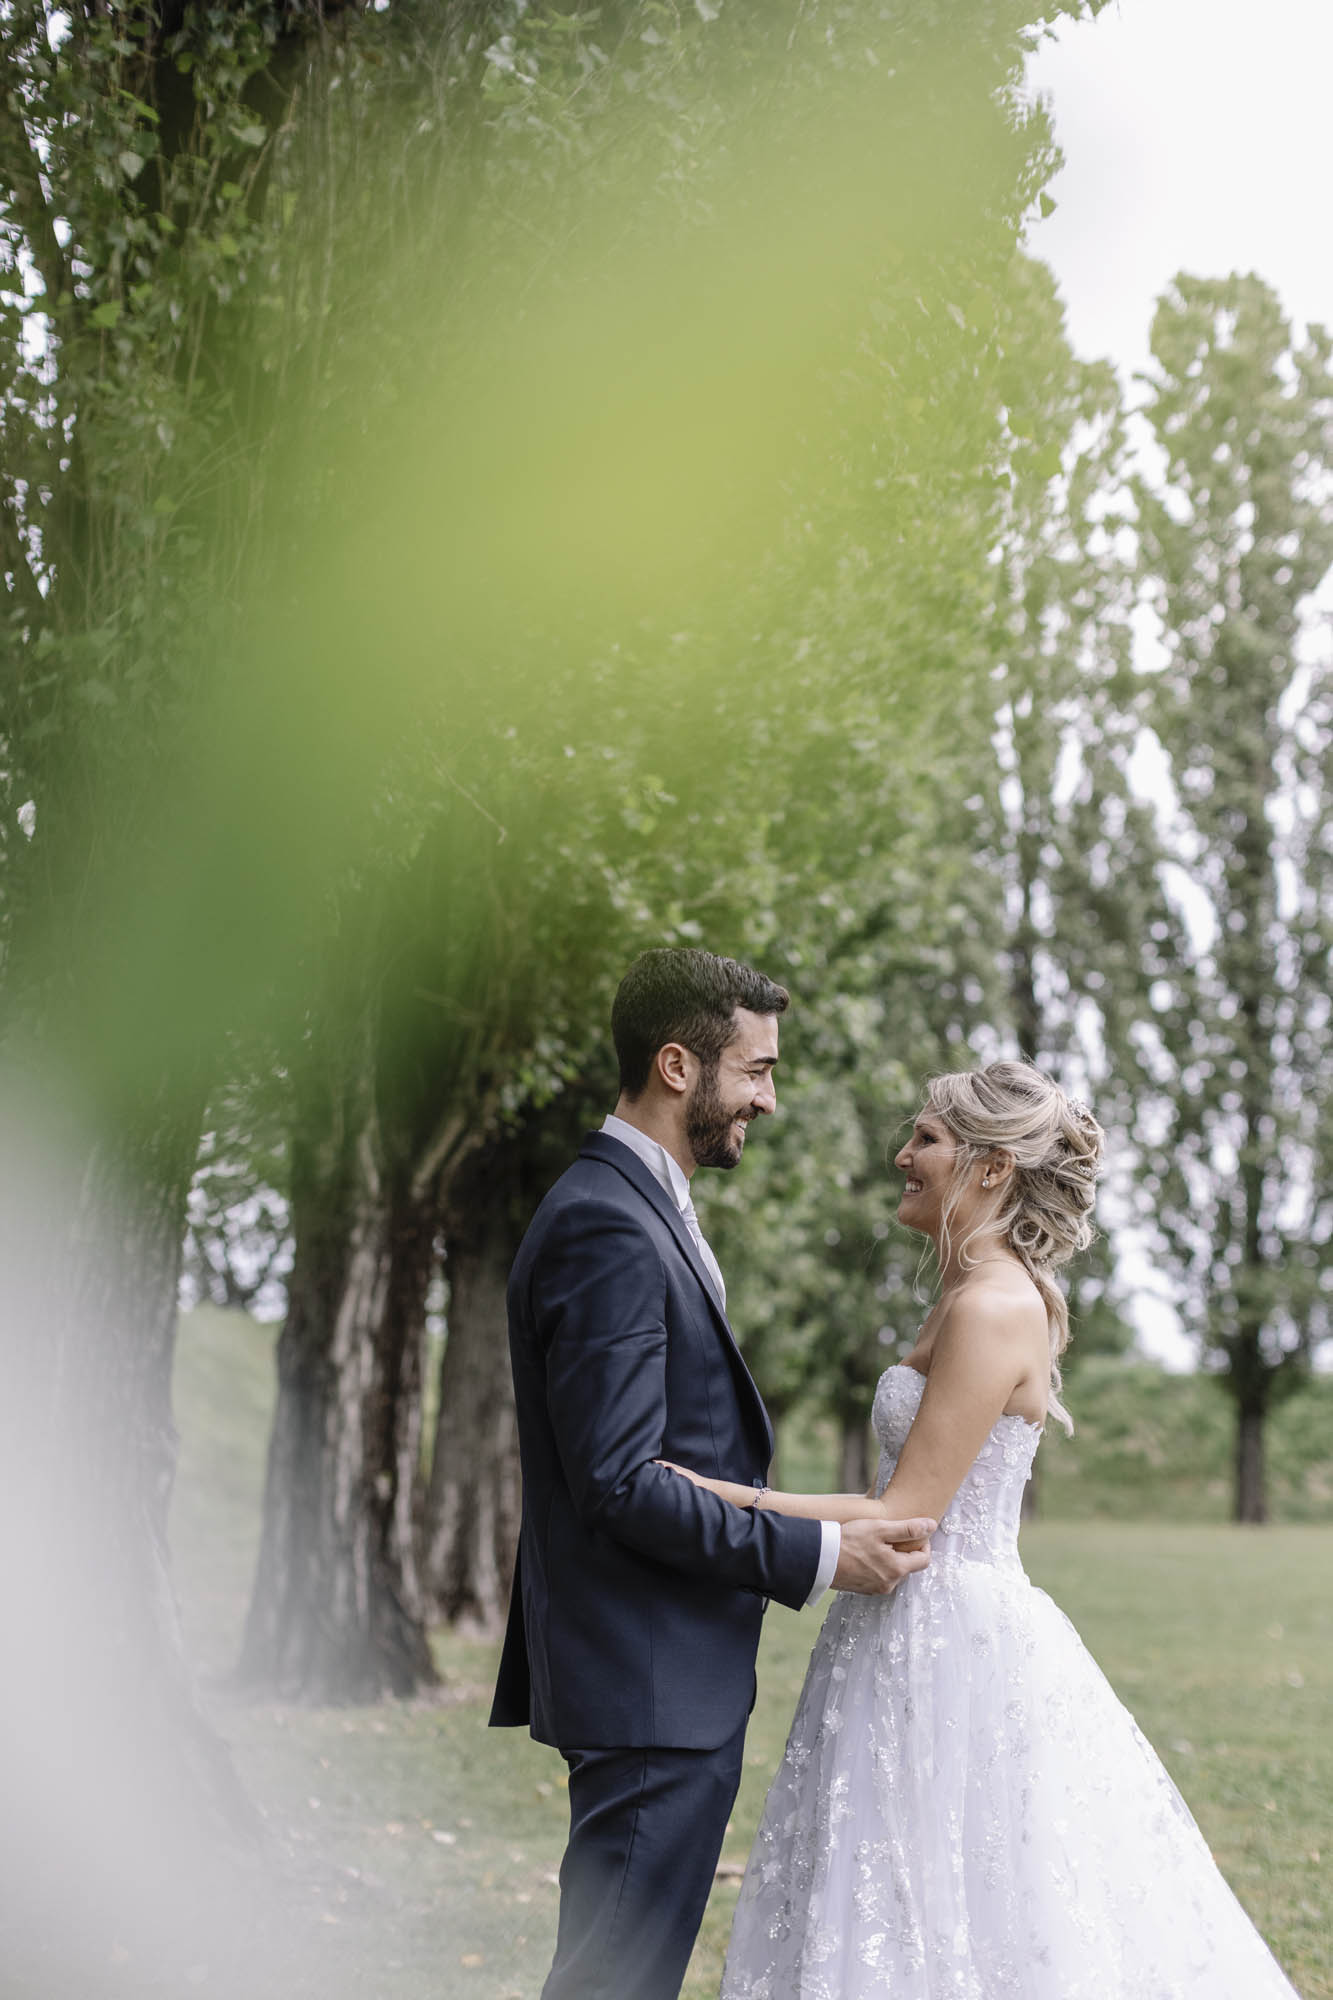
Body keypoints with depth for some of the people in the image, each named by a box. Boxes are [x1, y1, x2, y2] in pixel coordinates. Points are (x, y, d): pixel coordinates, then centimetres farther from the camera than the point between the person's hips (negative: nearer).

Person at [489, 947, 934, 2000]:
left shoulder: (638, 1210, 16)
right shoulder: (607, 1230, -18)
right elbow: (619, 1486, -23)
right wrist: (818, 1554, -20)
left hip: (673, 1681, 11)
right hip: (656, 1687, -11)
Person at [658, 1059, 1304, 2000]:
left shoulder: (993, 1309, -17)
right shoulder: (976, 1296, 13)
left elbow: (906, 1517, -19)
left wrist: (728, 1499, -20)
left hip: (953, 1642, -10)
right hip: (931, 1635, 10)